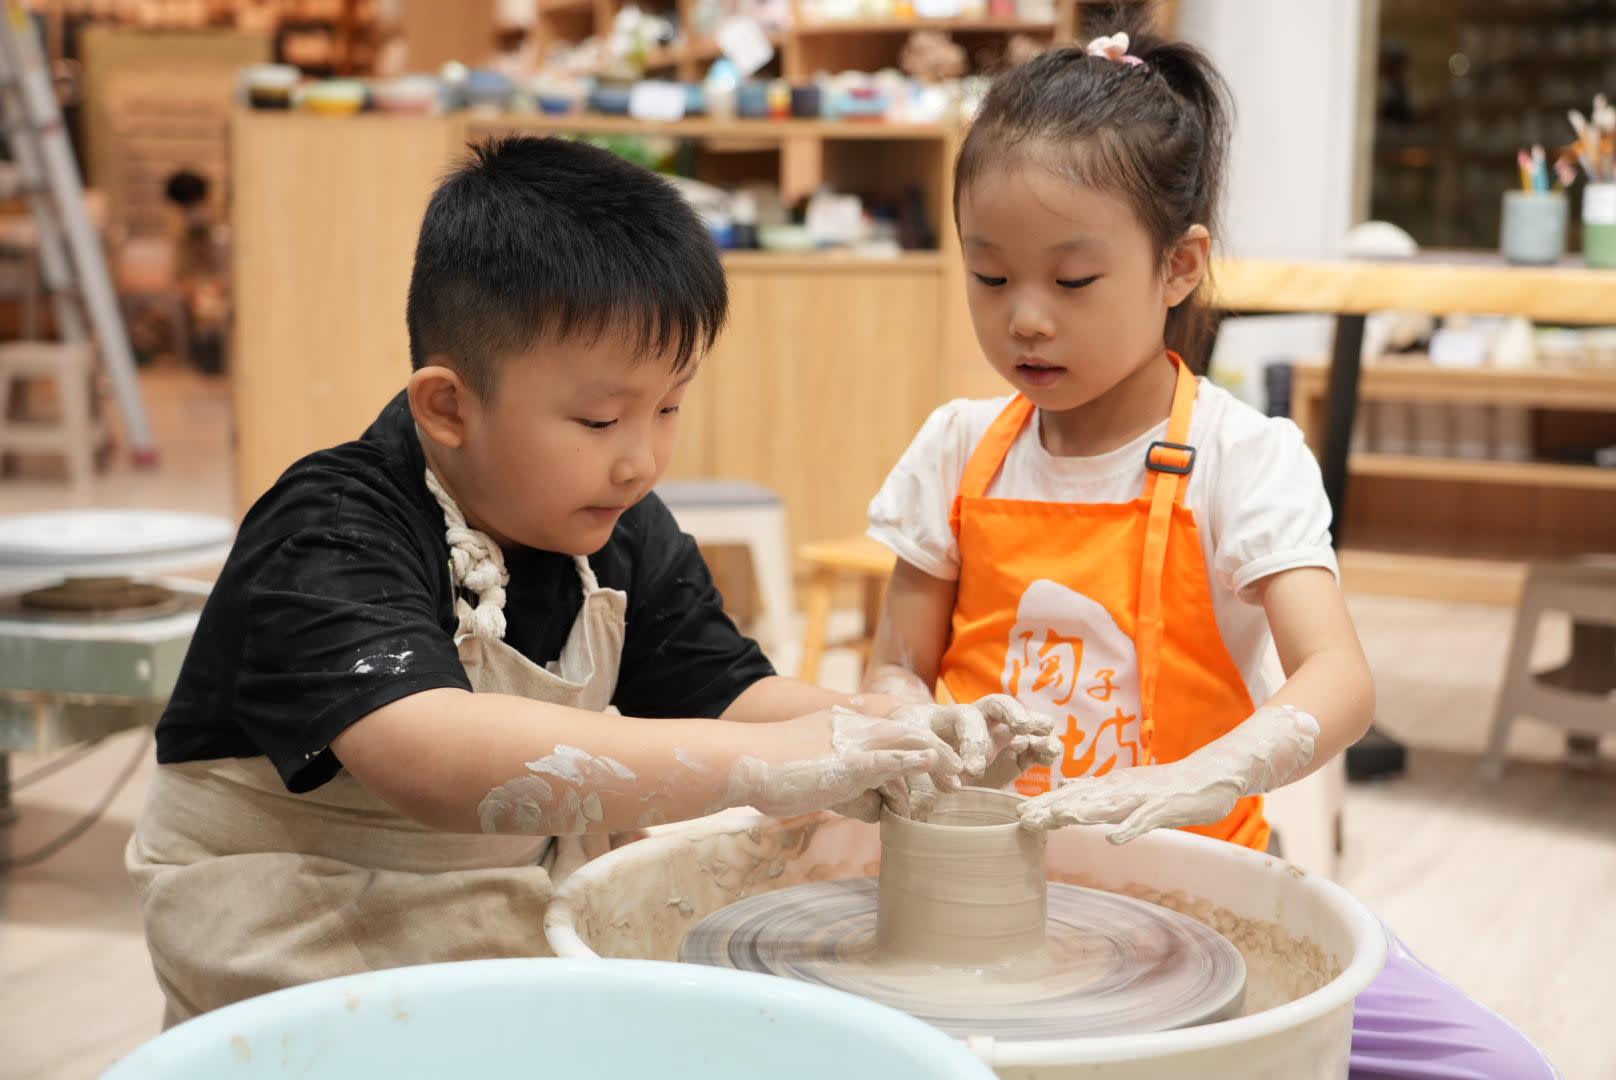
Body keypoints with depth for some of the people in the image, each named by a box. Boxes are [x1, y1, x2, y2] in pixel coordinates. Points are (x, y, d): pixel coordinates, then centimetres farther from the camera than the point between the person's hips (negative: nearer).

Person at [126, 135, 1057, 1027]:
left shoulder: (622, 533, 0)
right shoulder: (327, 544, -25)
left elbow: (726, 691, 4)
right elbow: (430, 757, -42)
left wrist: (902, 732, -18)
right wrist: (757, 763, -45)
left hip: (529, 944, 7)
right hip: (303, 968, -6)